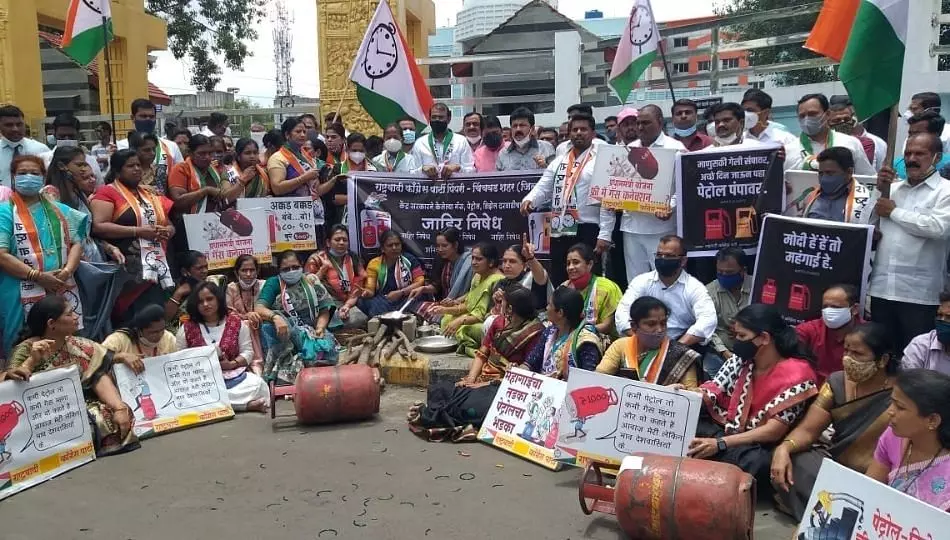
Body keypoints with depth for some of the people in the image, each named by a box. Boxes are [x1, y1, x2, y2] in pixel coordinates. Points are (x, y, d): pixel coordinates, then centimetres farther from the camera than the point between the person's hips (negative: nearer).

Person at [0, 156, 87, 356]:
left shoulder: (60, 210, 16)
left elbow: (76, 243, 9)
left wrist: (67, 270, -10)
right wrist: (37, 276, -17)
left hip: (63, 292, 4)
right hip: (24, 297, -4)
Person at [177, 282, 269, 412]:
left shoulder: (237, 323, 7)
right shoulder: (186, 328, 7)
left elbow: (247, 352, 6)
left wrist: (232, 364, -13)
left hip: (233, 374, -1)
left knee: (257, 384, -30)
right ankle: (246, 404, -29)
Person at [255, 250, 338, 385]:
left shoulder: (311, 281, 13)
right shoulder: (273, 283, 8)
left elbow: (324, 310, 11)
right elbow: (259, 309, -8)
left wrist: (320, 328, -10)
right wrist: (275, 317, -29)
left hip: (310, 332, 1)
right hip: (283, 333, -1)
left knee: (327, 350, -31)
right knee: (268, 325, -34)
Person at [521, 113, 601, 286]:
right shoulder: (559, 161, 16)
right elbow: (543, 187, 12)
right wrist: (529, 200, -11)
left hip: (587, 231, -5)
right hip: (559, 230, 6)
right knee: (558, 281, 12)